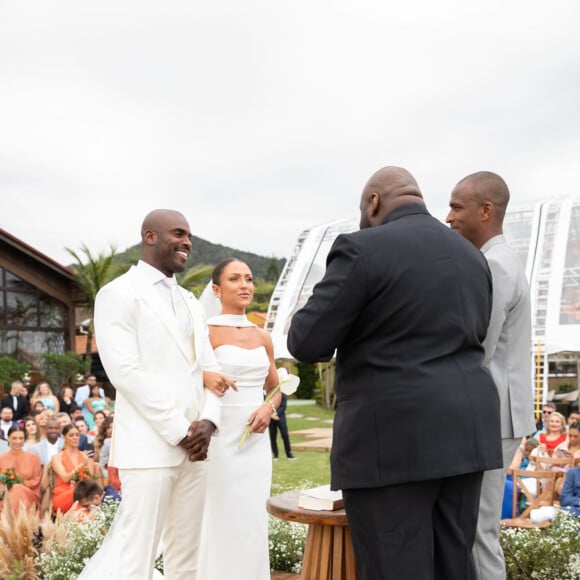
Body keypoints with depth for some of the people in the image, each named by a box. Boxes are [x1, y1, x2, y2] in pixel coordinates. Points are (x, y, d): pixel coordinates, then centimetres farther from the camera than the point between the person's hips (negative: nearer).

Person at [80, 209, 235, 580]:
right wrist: (180, 431, -14)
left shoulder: (190, 303, 19)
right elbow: (124, 371, -14)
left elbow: (209, 369, 15)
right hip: (149, 445, -7)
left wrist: (208, 421, -4)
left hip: (192, 445, 7)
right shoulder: (119, 294, -5)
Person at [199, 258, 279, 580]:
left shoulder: (263, 337, 10)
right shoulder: (206, 333, -7)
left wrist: (268, 408, -1)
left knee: (253, 524, 8)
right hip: (220, 440, -5)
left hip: (256, 441, 5)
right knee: (224, 525, -3)